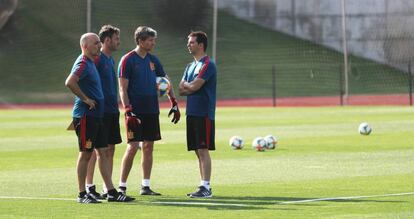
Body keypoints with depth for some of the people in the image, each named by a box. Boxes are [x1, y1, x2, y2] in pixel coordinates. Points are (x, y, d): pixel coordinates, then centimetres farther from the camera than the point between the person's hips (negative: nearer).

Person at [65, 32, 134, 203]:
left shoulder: (90, 62, 16)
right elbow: (70, 82, -31)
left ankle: (111, 192, 10)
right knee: (85, 154, -4)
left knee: (102, 152, 9)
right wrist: (85, 99, -21)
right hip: (85, 115, -10)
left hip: (96, 115, 10)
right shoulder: (83, 63, -15)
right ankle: (82, 194, 3)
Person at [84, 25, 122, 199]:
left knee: (110, 150, 9)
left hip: (112, 111, 9)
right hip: (100, 111, -9)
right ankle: (89, 187, -2)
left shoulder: (110, 60, 16)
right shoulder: (97, 59, -11)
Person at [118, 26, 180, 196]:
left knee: (148, 147, 6)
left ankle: (145, 186, 12)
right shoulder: (128, 60, -7)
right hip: (135, 112, -6)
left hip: (151, 111, 6)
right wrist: (128, 111, -18)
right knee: (132, 147, -8)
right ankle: (122, 186, 0)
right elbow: (123, 88, -10)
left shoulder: (153, 60, 11)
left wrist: (174, 104, 11)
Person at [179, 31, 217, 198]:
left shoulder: (207, 65, -10)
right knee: (198, 151, 9)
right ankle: (203, 186, 13)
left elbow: (193, 87, -18)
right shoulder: (190, 66, 18)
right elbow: (182, 90, 11)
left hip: (203, 114, -8)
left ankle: (206, 188, -8)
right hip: (192, 113, 8)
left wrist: (186, 85, 3)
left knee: (203, 150, -8)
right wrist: (191, 87, -8)